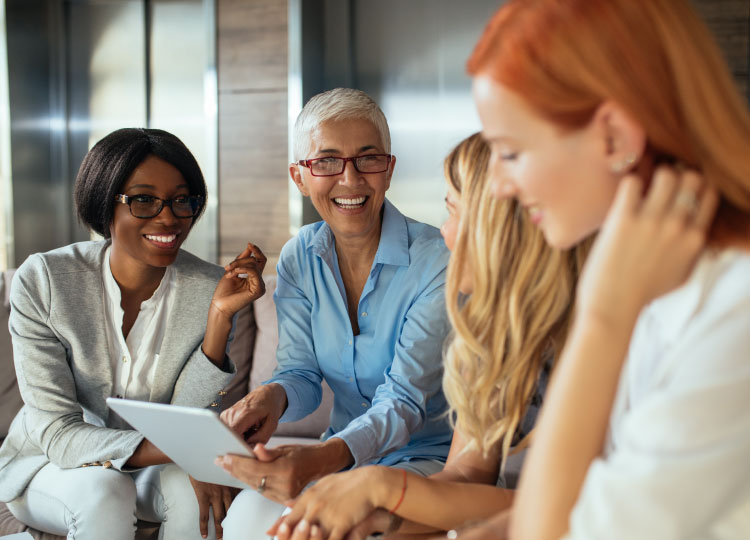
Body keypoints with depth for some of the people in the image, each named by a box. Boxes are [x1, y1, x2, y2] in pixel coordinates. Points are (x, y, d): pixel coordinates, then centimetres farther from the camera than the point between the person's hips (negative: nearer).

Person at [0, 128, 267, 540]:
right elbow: (58, 434, -21)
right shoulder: (41, 282, -20)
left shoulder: (209, 289, -15)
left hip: (151, 469, 2)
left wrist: (220, 317, -29)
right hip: (48, 468, -1)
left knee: (192, 487, -30)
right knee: (102, 493, -33)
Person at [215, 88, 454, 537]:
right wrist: (275, 395, -26)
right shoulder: (299, 258, 1)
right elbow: (303, 374, 0)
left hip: (425, 457, -4)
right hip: (340, 452, 4)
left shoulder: (437, 261, -17)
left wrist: (323, 459, -40)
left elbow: (405, 402, -22)